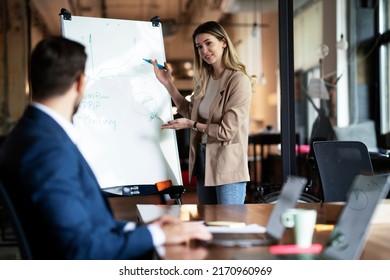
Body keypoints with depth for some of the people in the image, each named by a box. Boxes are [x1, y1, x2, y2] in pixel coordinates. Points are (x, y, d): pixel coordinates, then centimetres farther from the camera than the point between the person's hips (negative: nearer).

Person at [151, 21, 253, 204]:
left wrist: (191, 125, -10)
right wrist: (167, 83, 13)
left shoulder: (239, 80, -16)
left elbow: (227, 131, -17)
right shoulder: (205, 78, 8)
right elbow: (190, 112, 17)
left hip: (227, 166, -8)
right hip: (203, 160, 8)